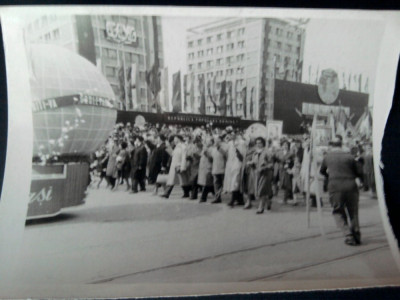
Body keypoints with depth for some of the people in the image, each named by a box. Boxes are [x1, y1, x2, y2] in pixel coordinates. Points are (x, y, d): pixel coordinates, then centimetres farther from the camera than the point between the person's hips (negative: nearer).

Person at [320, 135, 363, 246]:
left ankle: (348, 235, -6)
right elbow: (359, 174, 10)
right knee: (353, 212, 16)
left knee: (338, 212, 10)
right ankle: (356, 236, 11)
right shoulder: (349, 156, 8)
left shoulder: (327, 157, 12)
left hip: (335, 186, -1)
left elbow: (322, 171, 28)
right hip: (351, 186, 1)